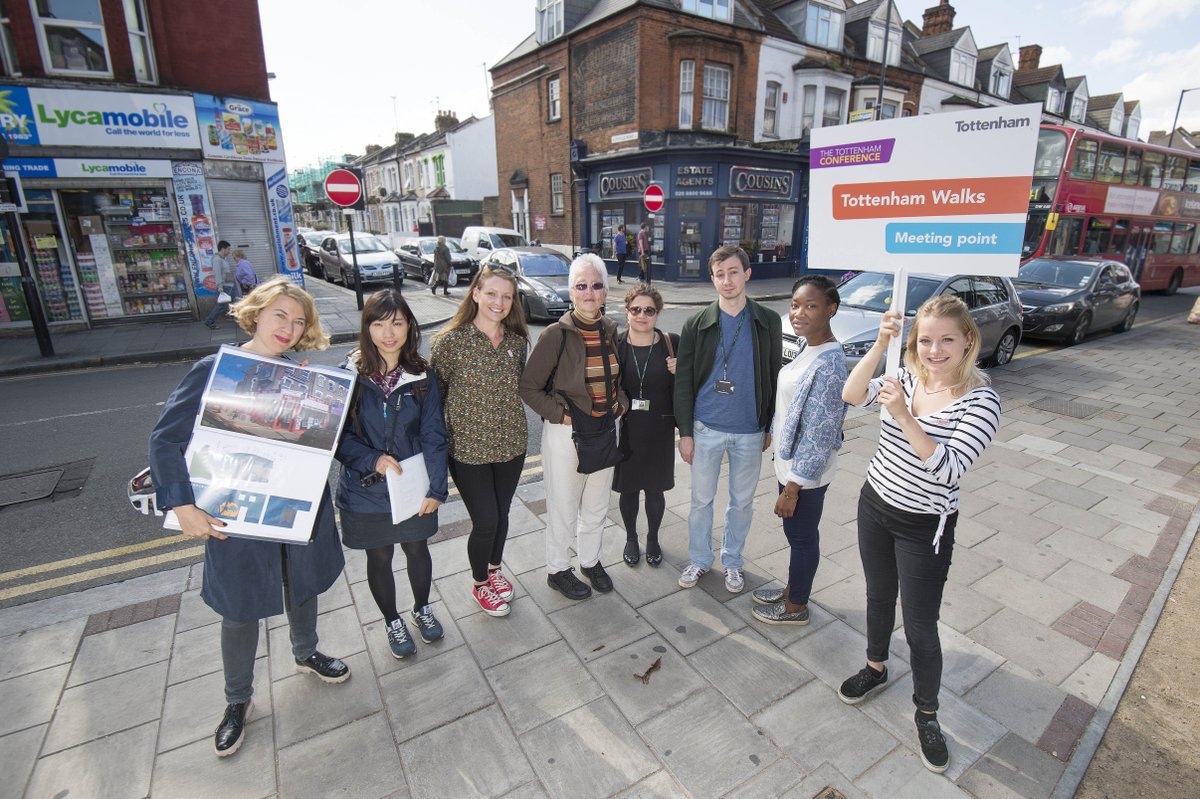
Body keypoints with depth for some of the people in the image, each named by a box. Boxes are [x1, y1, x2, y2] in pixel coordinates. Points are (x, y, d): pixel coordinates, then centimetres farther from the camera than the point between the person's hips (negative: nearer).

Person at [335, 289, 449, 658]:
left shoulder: (422, 378, -8)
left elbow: (433, 437, -7)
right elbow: (337, 435, -9)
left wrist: (436, 488, -11)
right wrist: (373, 460, -23)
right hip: (366, 491, -1)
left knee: (417, 549, 20)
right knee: (379, 558, 17)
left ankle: (422, 608, 48)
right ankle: (393, 621, 43)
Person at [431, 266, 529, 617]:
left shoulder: (517, 341, 0)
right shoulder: (452, 340, -14)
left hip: (511, 444, 4)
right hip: (469, 447, -4)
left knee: (501, 515, 18)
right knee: (486, 521, 3)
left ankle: (494, 570, 46)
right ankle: (480, 584, 33)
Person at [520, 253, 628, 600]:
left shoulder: (612, 331, 1)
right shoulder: (556, 335, -15)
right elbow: (529, 387, -11)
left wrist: (620, 402, 0)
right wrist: (560, 414, -17)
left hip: (605, 430, 5)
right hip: (566, 433, -5)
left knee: (597, 505, 20)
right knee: (564, 508, 10)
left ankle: (591, 561, 43)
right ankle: (558, 569, 33)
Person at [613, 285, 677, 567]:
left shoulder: (671, 343, -4)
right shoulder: (615, 345, -4)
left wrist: (679, 372, -15)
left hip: (659, 429, 0)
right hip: (626, 429, 0)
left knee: (655, 488, 13)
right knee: (628, 487, 13)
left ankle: (653, 538, 37)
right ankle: (631, 538, 37)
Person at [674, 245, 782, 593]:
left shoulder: (768, 323, -1)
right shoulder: (697, 325, -3)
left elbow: (775, 377, 5)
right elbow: (684, 382, -2)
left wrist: (770, 426, 5)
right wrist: (685, 432, -5)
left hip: (750, 432, 1)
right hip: (706, 429, 0)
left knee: (742, 501, 14)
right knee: (701, 498, 12)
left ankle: (732, 561, 36)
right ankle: (699, 559, 33)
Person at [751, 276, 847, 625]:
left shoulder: (827, 365, -26)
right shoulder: (808, 349, 3)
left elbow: (818, 435, -25)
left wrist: (792, 488, -20)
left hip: (805, 473, -8)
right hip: (790, 464, 8)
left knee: (802, 537, 12)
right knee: (796, 534, 24)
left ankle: (796, 607, 34)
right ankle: (792, 590, 45)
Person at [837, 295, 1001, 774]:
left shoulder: (981, 402, -18)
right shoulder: (906, 378, -4)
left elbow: (947, 470, -28)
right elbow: (852, 395, -18)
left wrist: (905, 417, -38)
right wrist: (880, 345, -28)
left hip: (924, 527, -4)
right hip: (875, 504, 5)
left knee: (921, 627, 7)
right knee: (878, 596, 23)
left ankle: (927, 714, 33)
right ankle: (875, 669, 48)